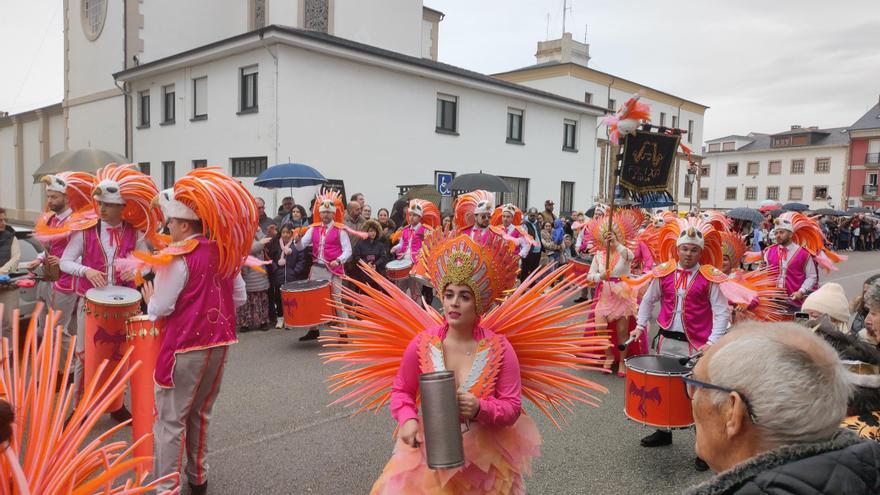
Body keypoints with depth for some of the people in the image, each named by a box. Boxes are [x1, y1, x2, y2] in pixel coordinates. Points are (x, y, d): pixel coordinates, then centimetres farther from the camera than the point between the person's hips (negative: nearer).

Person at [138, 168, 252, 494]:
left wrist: (149, 298, 5)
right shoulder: (225, 252, 3)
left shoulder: (178, 257, -16)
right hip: (218, 342, 7)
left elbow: (160, 309, -15)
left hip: (185, 347, -7)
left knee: (170, 420, 3)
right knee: (200, 414, 20)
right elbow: (239, 298, 9)